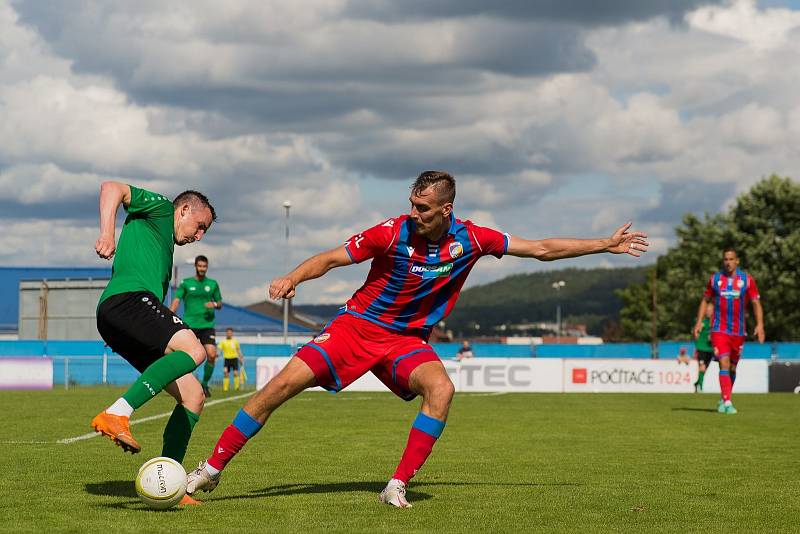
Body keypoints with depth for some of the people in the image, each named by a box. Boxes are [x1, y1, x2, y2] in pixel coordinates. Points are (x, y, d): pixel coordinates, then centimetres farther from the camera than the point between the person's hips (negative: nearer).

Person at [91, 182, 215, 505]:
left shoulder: (165, 249, 39)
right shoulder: (160, 209, 16)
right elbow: (112, 188, -1)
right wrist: (106, 233, -15)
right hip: (126, 298, -9)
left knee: (193, 395, 2)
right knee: (192, 351, -32)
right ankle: (116, 415, -41)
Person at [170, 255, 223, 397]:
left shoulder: (212, 284, 10)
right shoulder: (186, 283, 4)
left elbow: (220, 303, 18)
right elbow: (176, 301, -2)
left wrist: (214, 304, -6)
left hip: (207, 325, 1)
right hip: (189, 325, -1)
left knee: (212, 355, -12)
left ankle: (205, 384, 7)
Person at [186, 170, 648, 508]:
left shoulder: (470, 238, -10)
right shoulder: (393, 233, -17)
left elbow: (542, 249, -1)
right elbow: (332, 258, -8)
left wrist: (606, 245, 0)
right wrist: (292, 278, -25)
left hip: (408, 339, 2)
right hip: (358, 324, -2)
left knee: (441, 389, -29)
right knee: (285, 383, -15)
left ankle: (398, 485, -20)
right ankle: (212, 468, -3)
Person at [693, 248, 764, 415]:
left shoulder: (747, 280, 0)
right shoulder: (715, 279, 3)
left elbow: (756, 303, 1)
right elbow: (705, 300, 13)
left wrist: (760, 324, -11)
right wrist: (699, 321, 4)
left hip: (738, 331, 1)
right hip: (719, 330, -1)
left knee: (732, 367, 11)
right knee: (724, 364, -15)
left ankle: (724, 400, 29)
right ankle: (727, 402, -20)